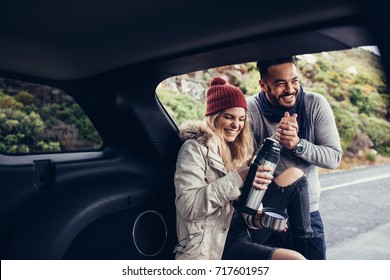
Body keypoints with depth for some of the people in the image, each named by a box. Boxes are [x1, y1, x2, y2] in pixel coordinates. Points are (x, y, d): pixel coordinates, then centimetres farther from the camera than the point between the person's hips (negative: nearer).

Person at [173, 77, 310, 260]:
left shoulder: (238, 149, 14)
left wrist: (254, 218, -9)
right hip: (216, 245, -7)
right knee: (295, 260, -24)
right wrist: (237, 179, -25)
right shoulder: (195, 148, -8)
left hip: (242, 230, 8)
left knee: (294, 174, -2)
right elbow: (187, 206, -20)